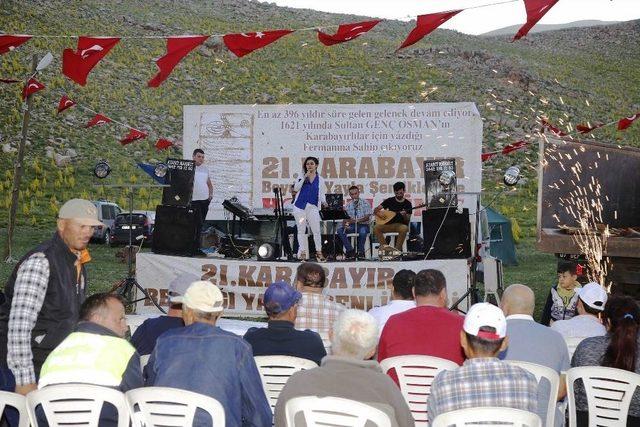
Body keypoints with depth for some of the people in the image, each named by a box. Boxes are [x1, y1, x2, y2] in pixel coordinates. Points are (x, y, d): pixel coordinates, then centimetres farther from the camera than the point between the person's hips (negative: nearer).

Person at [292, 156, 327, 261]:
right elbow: (296, 188, -3)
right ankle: (303, 252, 8)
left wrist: (323, 201, -11)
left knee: (316, 230, -7)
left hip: (313, 207, 0)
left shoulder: (320, 180, 10)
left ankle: (319, 252, 2)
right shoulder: (301, 177, 9)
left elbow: (321, 194, 9)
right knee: (301, 230, 4)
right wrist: (304, 177, -8)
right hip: (300, 206, 1)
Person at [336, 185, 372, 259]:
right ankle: (350, 250, -16)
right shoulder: (348, 205, 11)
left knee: (362, 231, -39)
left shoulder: (365, 203, 3)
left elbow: (367, 217, -8)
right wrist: (345, 223, -20)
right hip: (351, 226, 4)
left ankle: (361, 251, -17)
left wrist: (358, 220, -27)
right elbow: (345, 218, 5)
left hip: (363, 225, -3)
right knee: (340, 230, -24)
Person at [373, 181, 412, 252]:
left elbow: (407, 221, -3)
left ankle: (397, 249, -25)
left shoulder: (407, 204, 2)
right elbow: (375, 210, 7)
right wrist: (379, 213, -15)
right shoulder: (390, 201, 7)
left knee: (404, 229, -39)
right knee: (376, 228, -25)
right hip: (389, 224, 2)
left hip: (401, 225, -2)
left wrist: (404, 216, -24)